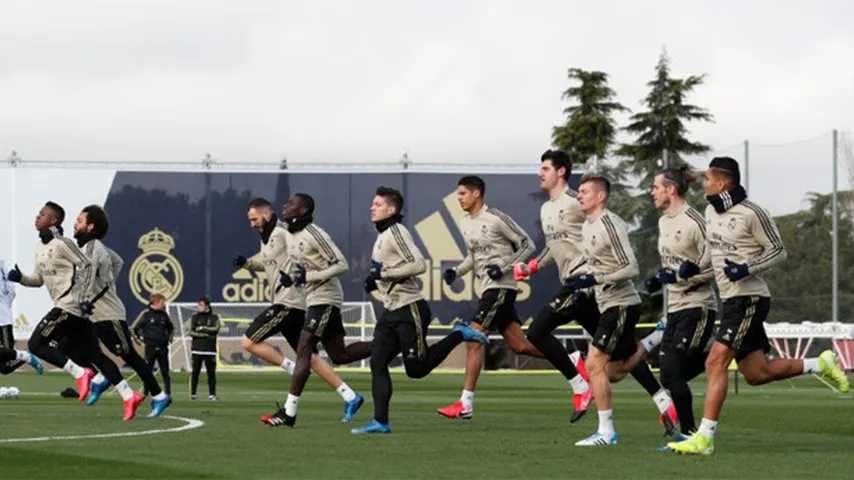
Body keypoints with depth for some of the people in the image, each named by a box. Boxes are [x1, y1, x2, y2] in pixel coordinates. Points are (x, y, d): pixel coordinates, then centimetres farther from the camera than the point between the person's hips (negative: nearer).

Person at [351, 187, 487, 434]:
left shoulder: (396, 231, -12)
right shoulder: (382, 236, 17)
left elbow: (419, 264, -21)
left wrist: (384, 273, -19)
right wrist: (376, 282, 12)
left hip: (410, 310, -9)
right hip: (391, 311, 9)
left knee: (416, 369, -5)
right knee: (377, 364, -2)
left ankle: (459, 335, 11)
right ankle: (380, 421, -4)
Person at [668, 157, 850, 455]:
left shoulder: (751, 214, -14)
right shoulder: (711, 211, 11)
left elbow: (778, 251, -8)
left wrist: (747, 269, -21)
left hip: (749, 299, -9)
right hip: (731, 299, 9)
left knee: (715, 362, -18)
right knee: (757, 373, 12)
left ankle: (704, 438, -19)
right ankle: (820, 365, 28)